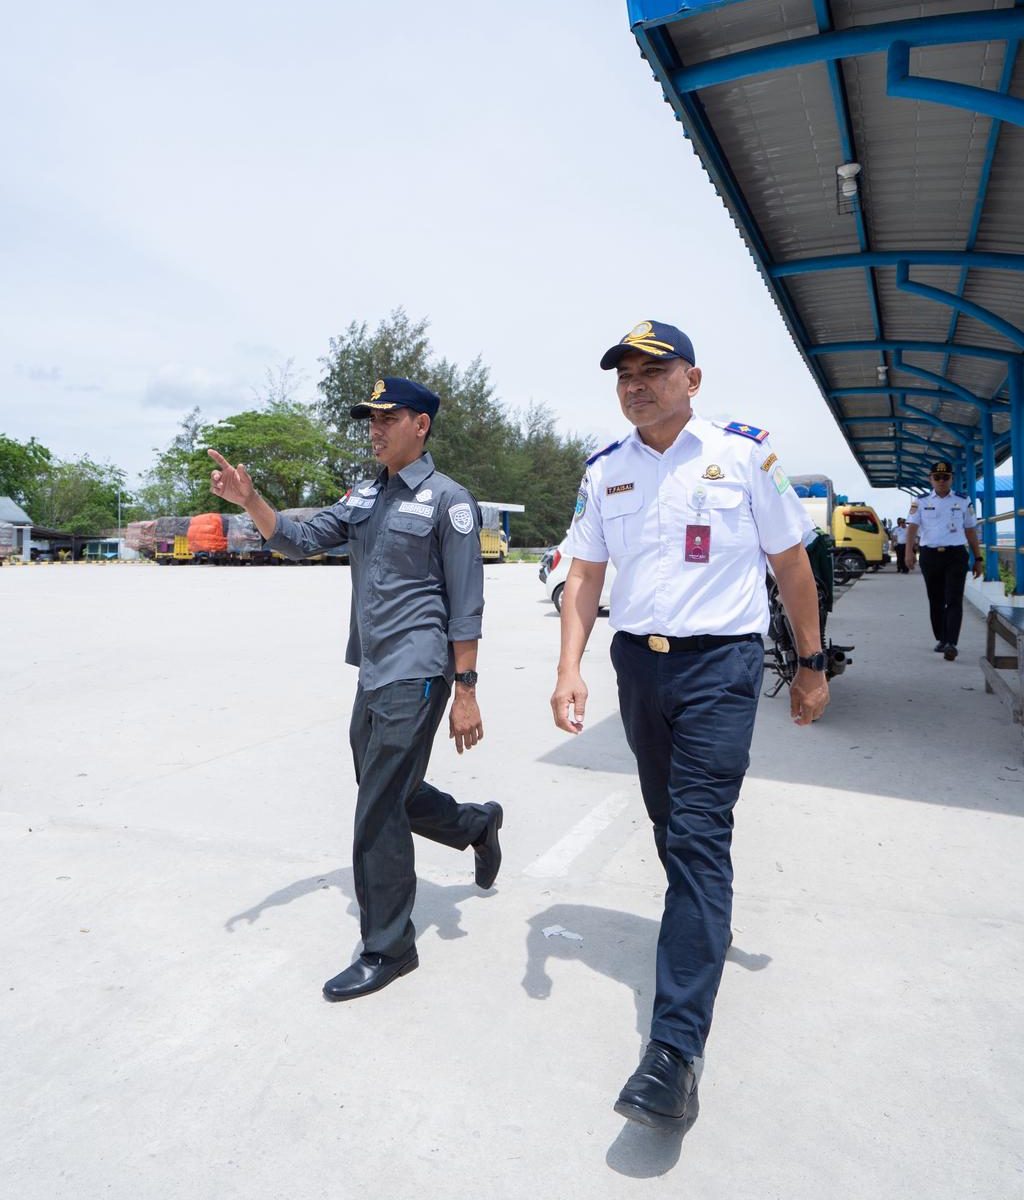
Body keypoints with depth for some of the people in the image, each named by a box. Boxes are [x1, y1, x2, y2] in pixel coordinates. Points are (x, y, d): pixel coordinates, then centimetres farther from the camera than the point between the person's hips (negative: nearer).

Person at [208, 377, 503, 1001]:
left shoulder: (448, 499, -8)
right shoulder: (366, 496, 13)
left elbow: (465, 604, -11)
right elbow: (301, 540, 12)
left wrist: (465, 692, -14)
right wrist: (249, 499, -5)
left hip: (415, 677, -8)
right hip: (372, 675, 8)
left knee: (379, 812, -3)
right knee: (390, 797, 19)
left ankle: (387, 950, 15)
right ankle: (478, 824, 44)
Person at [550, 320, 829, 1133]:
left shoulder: (744, 454, -3)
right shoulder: (605, 471, 6)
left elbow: (791, 563, 2)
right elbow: (585, 574, 5)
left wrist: (812, 664, 4)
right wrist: (570, 669, -7)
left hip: (721, 662, -4)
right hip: (638, 661, 5)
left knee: (699, 835, -11)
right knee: (670, 823, 19)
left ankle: (676, 1047, -7)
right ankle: (706, 926, 47)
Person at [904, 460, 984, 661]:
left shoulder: (963, 502, 9)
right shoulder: (921, 503, 7)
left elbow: (971, 531, 12)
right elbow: (912, 527, -6)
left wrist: (978, 559, 11)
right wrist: (909, 552, -22)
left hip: (956, 555, -1)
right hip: (930, 555, 1)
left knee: (954, 600, -11)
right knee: (936, 601, 10)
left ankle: (951, 644, -17)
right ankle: (941, 640, 23)